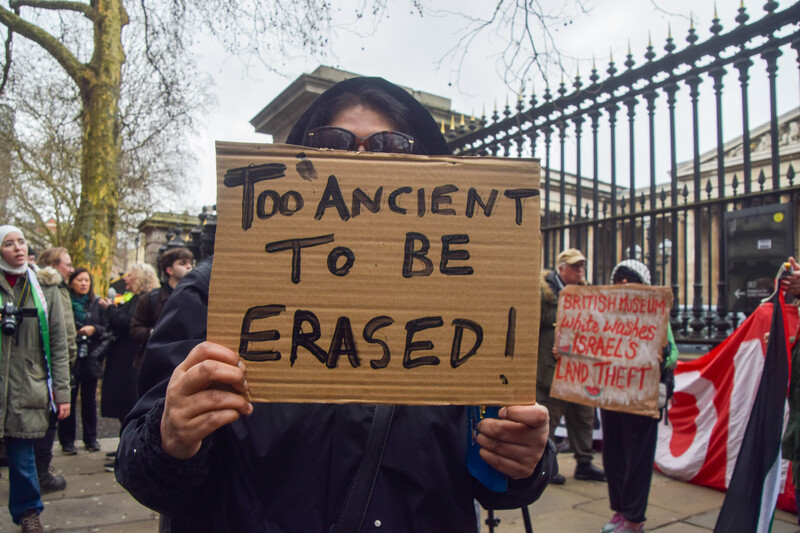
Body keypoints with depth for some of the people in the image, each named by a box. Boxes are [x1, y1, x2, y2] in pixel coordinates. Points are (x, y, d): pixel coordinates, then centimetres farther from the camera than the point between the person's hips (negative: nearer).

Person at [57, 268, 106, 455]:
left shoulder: (96, 304, 8)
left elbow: (107, 329, 6)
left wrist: (94, 329, -11)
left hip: (90, 357, 3)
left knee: (89, 399, 10)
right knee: (68, 399, 2)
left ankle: (90, 438, 20)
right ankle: (67, 441, 13)